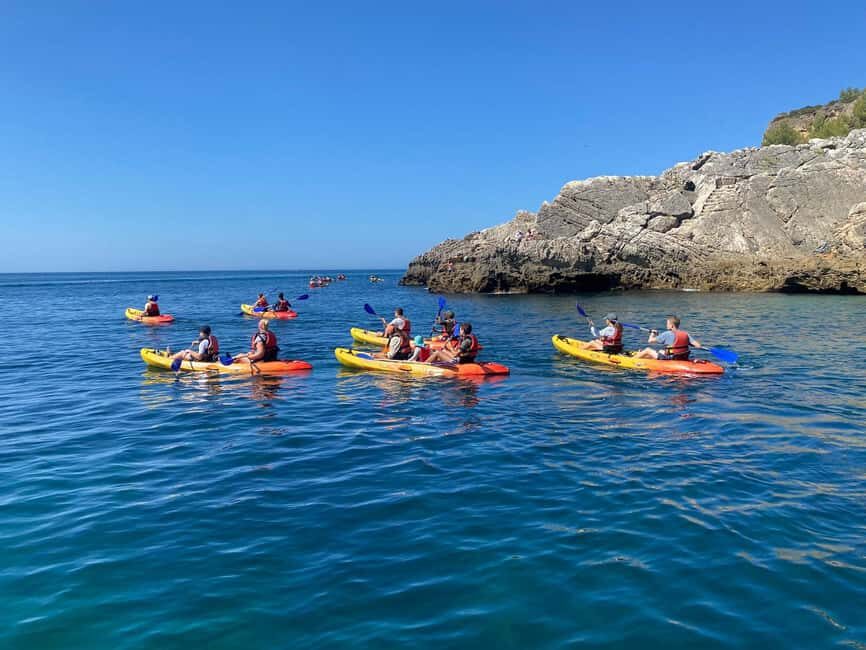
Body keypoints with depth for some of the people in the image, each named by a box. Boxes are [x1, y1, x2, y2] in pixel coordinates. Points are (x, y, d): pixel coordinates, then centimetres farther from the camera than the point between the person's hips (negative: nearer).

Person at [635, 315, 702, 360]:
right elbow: (698, 345, -7)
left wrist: (652, 334, 14)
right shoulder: (686, 334, -1)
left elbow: (650, 341, -9)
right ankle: (639, 355, 45)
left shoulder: (666, 334, -14)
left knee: (648, 350, 10)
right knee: (661, 351, 31)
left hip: (670, 360, -7)